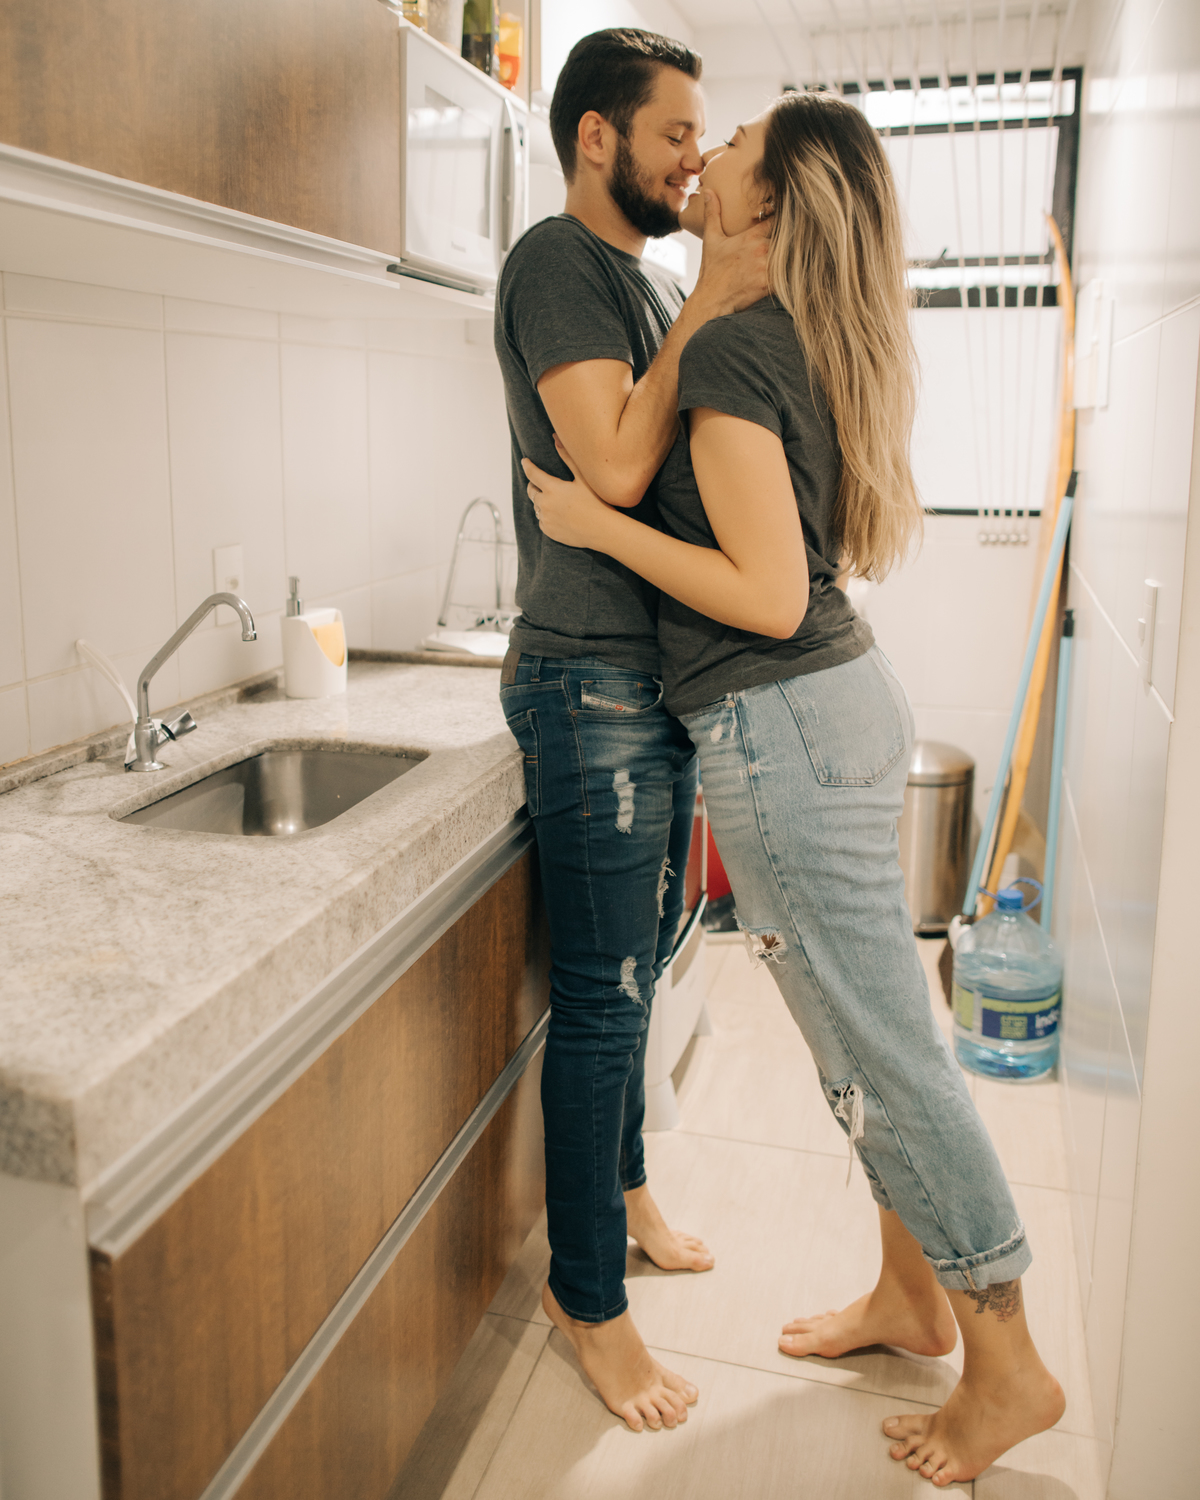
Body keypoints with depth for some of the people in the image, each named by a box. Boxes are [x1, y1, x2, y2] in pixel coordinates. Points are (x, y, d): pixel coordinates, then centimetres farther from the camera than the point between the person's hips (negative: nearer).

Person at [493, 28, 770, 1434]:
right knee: (602, 999, -2)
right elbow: (614, 464, -21)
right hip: (593, 684, -9)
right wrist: (707, 305, -15)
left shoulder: (653, 278, 19)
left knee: (637, 968, 19)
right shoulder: (556, 260, -8)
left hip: (664, 679, 9)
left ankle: (623, 1190, 38)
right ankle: (588, 1296, 15)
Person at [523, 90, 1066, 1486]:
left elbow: (769, 595, -20)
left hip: (780, 726, -10)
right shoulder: (825, 344, 12)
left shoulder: (729, 347, -15)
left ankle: (1007, 1367, 21)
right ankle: (910, 1294, 36)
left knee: (883, 1048, 2)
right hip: (849, 693, 10)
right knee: (864, 1033, 18)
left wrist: (596, 522, -12)